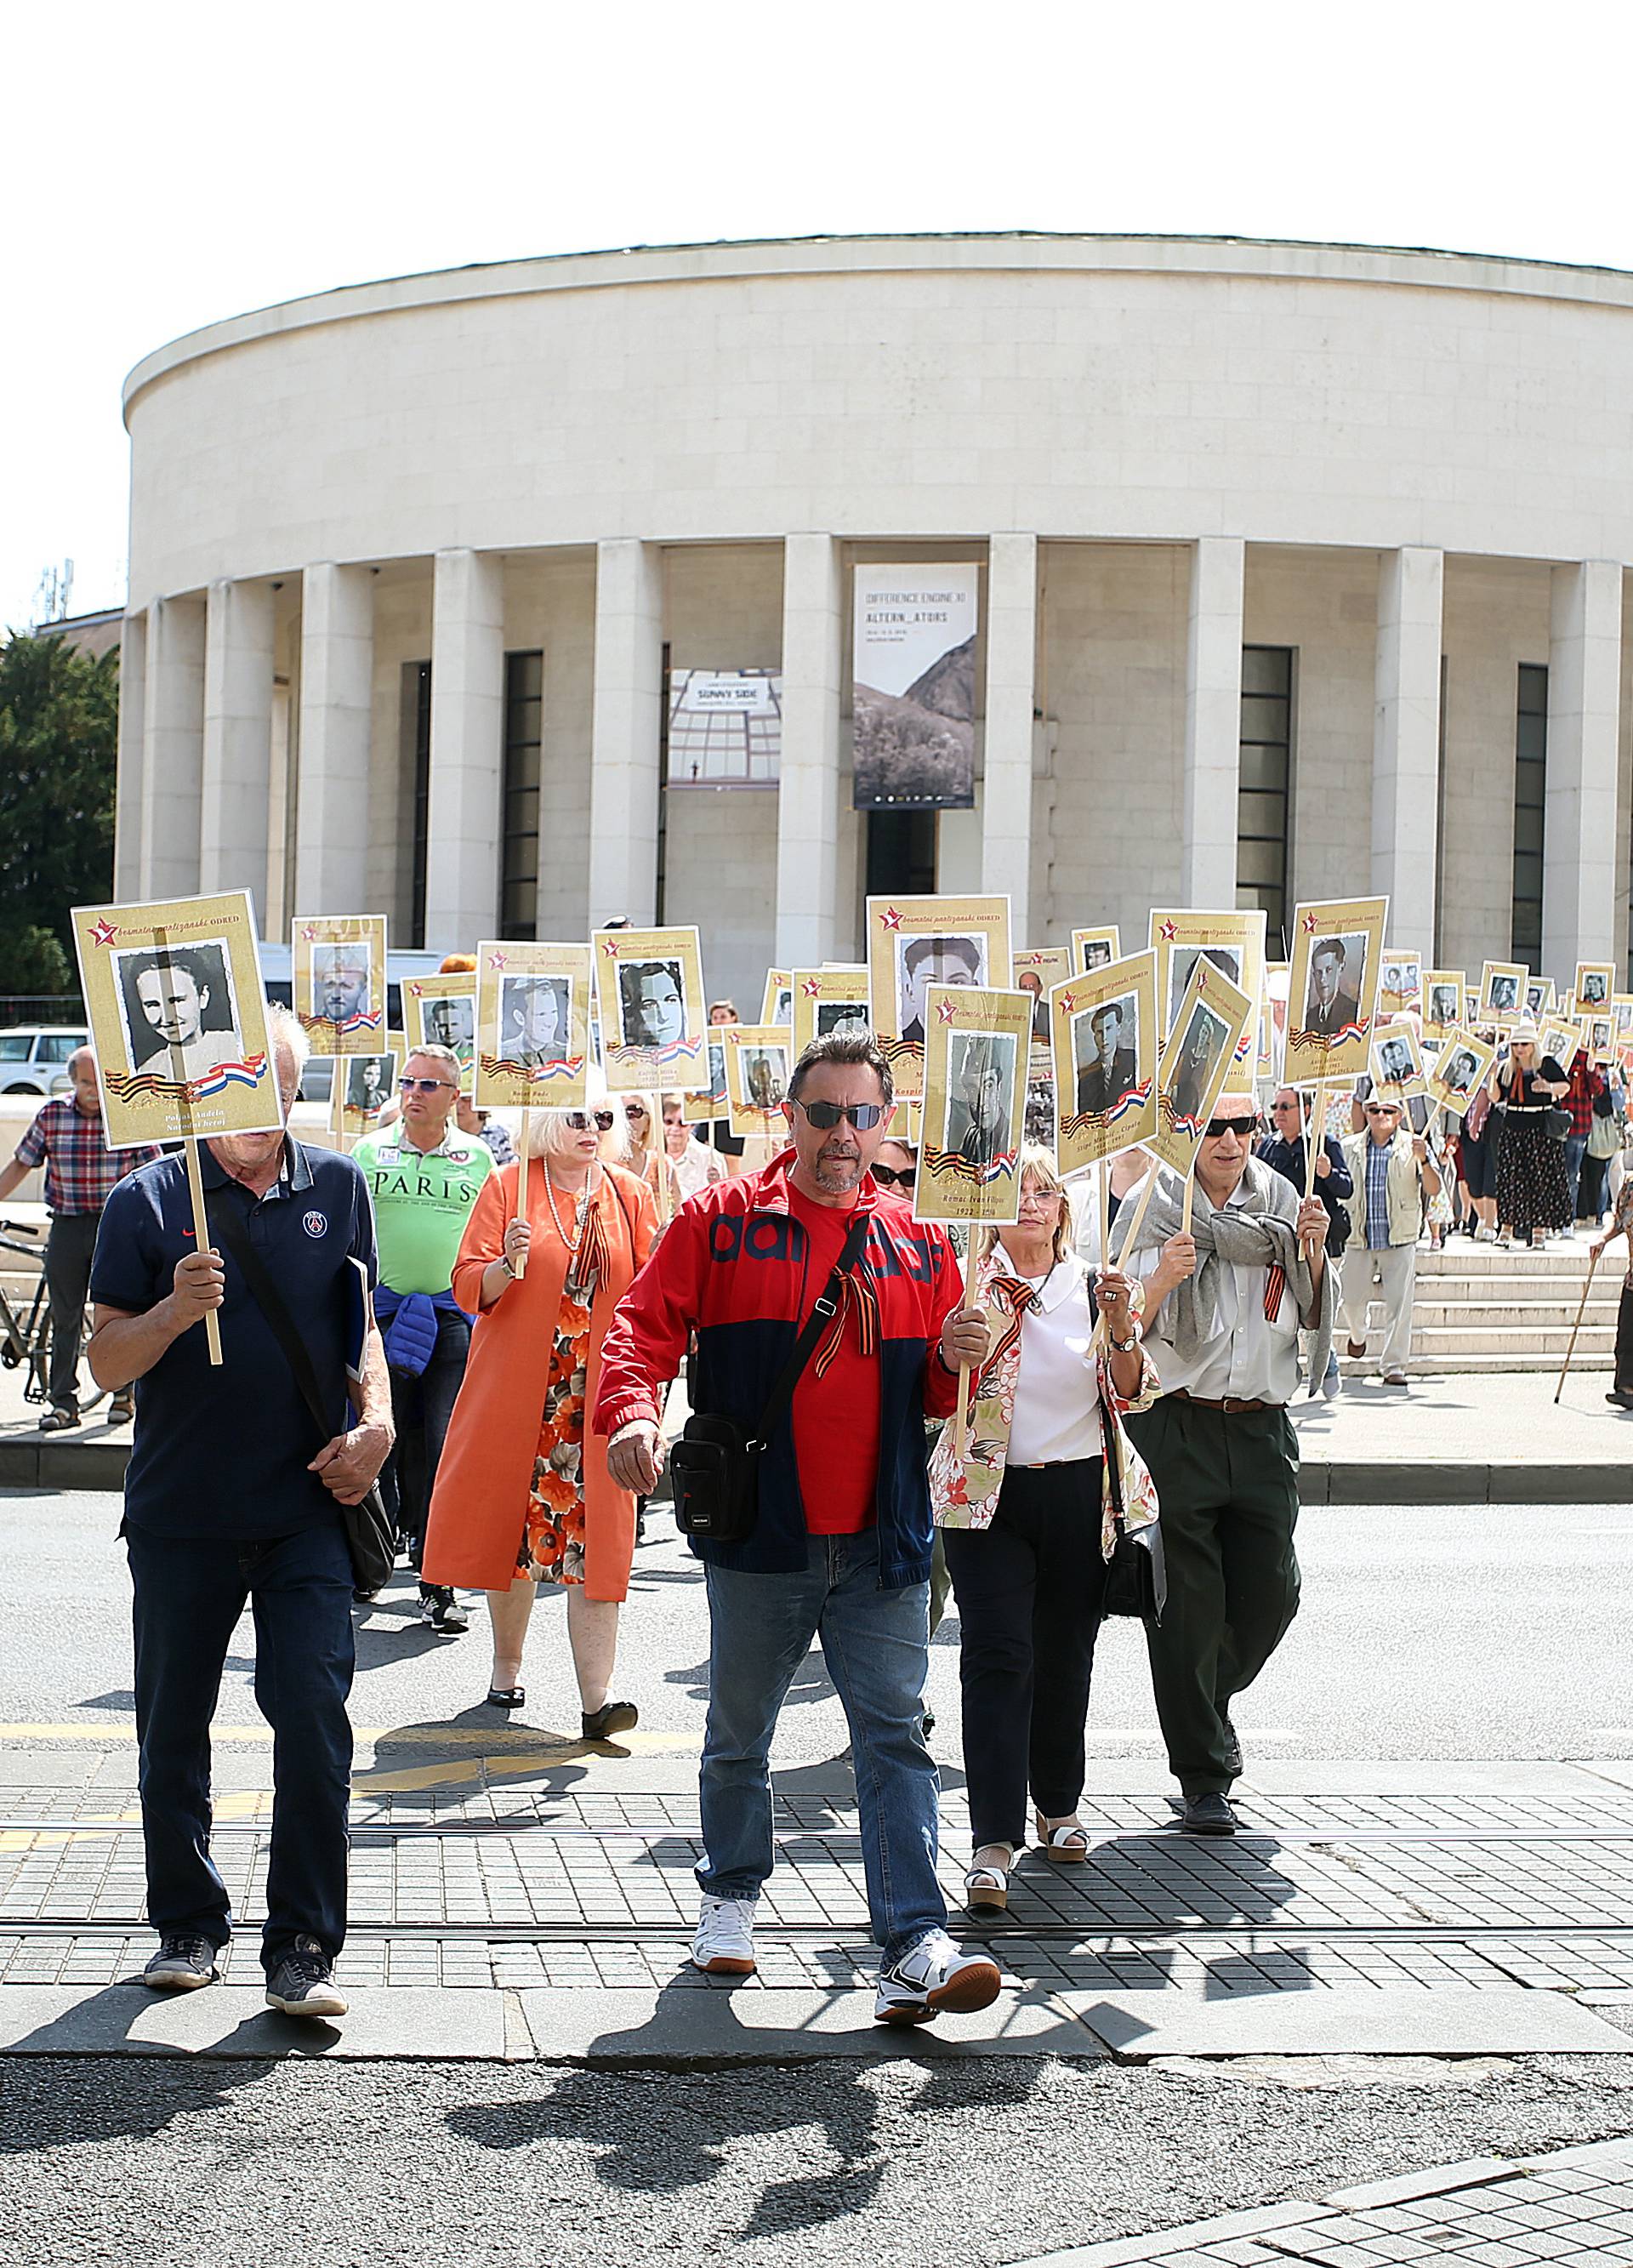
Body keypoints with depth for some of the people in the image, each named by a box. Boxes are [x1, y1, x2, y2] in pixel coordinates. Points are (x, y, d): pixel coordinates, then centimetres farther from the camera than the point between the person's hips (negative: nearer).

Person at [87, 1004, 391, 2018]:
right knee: (173, 1731, 9)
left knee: (315, 1721, -8)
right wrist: (174, 1310, -22)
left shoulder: (337, 1187, 6)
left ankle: (303, 1948, 0)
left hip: (308, 1506, 0)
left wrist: (375, 1418, 0)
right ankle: (188, 1926, 26)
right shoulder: (149, 1199, -2)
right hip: (180, 1512, 0)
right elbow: (108, 1363, -3)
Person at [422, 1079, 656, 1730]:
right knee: (517, 1525, 8)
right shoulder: (509, 1186, 1)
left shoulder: (628, 1194, 8)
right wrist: (506, 1266, -22)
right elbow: (467, 1286, -2)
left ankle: (596, 1701, -12)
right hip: (518, 1392, -1)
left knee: (592, 1536, -6)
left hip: (598, 1392, 1)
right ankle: (506, 1670, 27)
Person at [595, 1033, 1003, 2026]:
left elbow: (936, 1397, 16)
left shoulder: (917, 1243, 10)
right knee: (739, 1735, 14)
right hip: (759, 1535, -1)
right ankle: (731, 1899, 36)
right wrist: (631, 1411, -22)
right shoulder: (722, 1221, 1)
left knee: (896, 1735, -6)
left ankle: (915, 1947, -10)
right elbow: (647, 1324, -4)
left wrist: (955, 1362, -8)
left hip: (883, 1542, 1)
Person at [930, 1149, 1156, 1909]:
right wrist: (997, 1306, -26)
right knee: (997, 1657, -11)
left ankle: (1058, 1805, 33)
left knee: (1065, 1655, 12)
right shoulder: (970, 1281, -2)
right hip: (988, 1495, -3)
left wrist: (1121, 1330, -14)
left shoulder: (1093, 1286, 6)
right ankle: (993, 1841, -13)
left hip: (1078, 1495, 3)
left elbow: (1132, 1396, 2)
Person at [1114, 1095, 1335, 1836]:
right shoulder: (1153, 1209, -3)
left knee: (1270, 1595, 5)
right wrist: (1161, 1278, -22)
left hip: (1260, 1427, 4)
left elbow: (1314, 1319, 14)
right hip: (1174, 1427, -4)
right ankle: (1203, 1780, 7)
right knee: (1187, 1605, -2)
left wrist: (1312, 1254, -3)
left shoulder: (1281, 1205, 9)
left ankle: (1207, 1703, 35)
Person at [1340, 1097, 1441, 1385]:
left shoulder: (1412, 1146, 0)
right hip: (1359, 1239, 2)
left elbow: (1434, 1190, -6)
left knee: (1399, 1305, -7)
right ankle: (1357, 1336, 41)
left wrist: (1423, 1160, -23)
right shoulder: (1350, 1148, 7)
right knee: (1351, 1298, 8)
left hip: (1400, 1240, -2)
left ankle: (1394, 1367, 1)